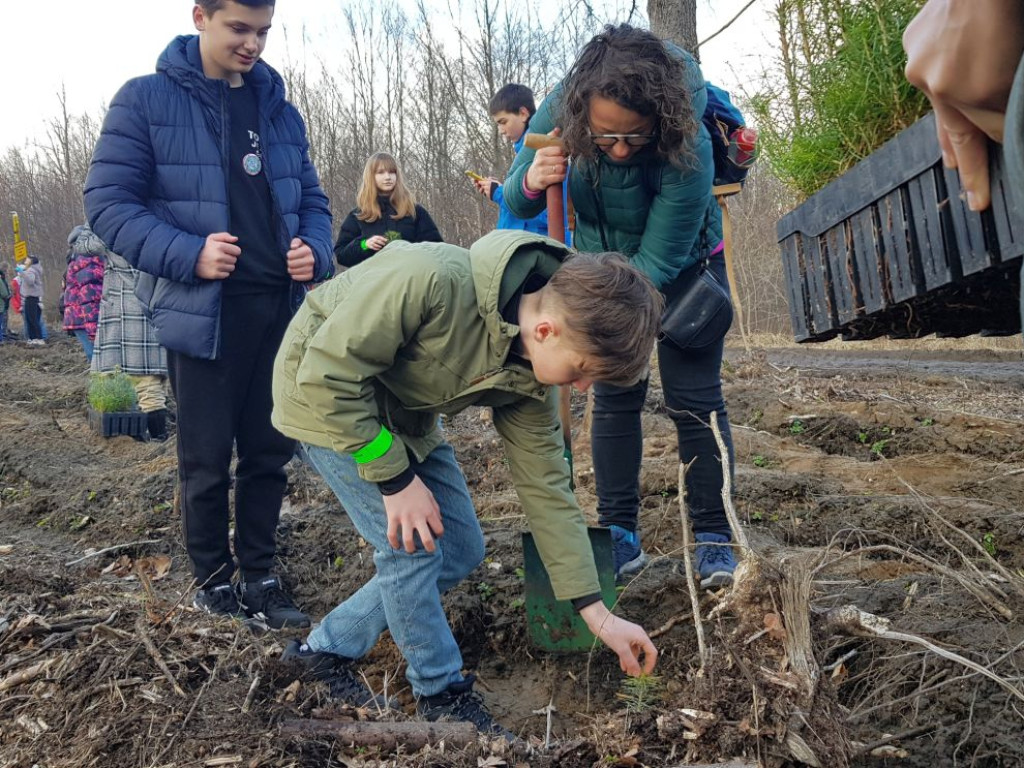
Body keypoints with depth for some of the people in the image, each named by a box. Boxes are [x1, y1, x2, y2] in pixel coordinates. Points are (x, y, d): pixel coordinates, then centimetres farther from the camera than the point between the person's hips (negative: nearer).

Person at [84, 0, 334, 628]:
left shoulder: (281, 110, 13)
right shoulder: (146, 99, -3)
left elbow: (311, 199, 18)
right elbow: (109, 201, -6)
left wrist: (315, 251, -4)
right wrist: (188, 255, -19)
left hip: (280, 308, 5)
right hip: (204, 311, -4)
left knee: (270, 452, 10)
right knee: (208, 459, 6)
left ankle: (260, 578, 24)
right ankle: (213, 580, 24)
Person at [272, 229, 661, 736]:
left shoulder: (527, 375, -16)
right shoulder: (428, 280, -38)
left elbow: (545, 486, -8)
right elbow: (327, 375, -31)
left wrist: (599, 616, -7)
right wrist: (395, 478, -25)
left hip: (402, 415, 7)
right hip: (328, 399, -7)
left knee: (461, 550, 6)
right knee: (411, 546, -13)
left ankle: (329, 647, 20)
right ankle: (442, 695, 9)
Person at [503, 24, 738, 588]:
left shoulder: (687, 150, -37)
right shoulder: (560, 111, -26)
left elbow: (658, 262, -31)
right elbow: (516, 205, -14)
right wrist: (531, 181, -37)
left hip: (683, 268, -3)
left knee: (694, 400, -4)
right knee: (614, 401, 1)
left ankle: (713, 539, 5)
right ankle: (620, 536, 8)